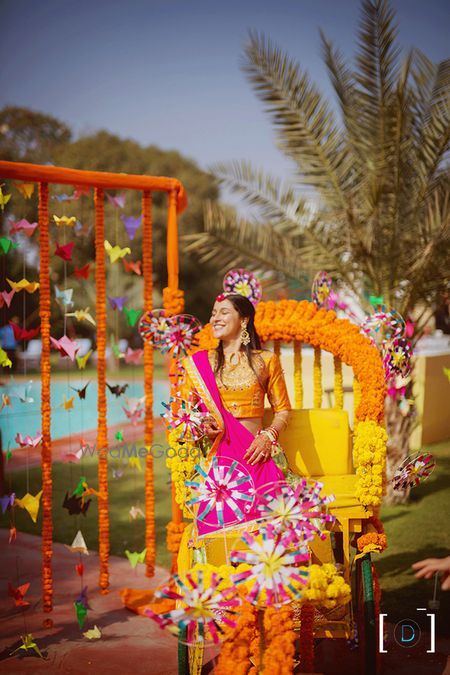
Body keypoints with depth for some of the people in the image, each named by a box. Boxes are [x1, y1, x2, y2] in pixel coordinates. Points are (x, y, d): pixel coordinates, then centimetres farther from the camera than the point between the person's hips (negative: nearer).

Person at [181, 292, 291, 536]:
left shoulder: (265, 360, 10)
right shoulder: (198, 363, 12)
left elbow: (283, 409, 14)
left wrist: (268, 436, -5)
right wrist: (201, 426, -5)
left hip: (255, 457, 0)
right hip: (217, 457, 0)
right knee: (220, 518, -24)